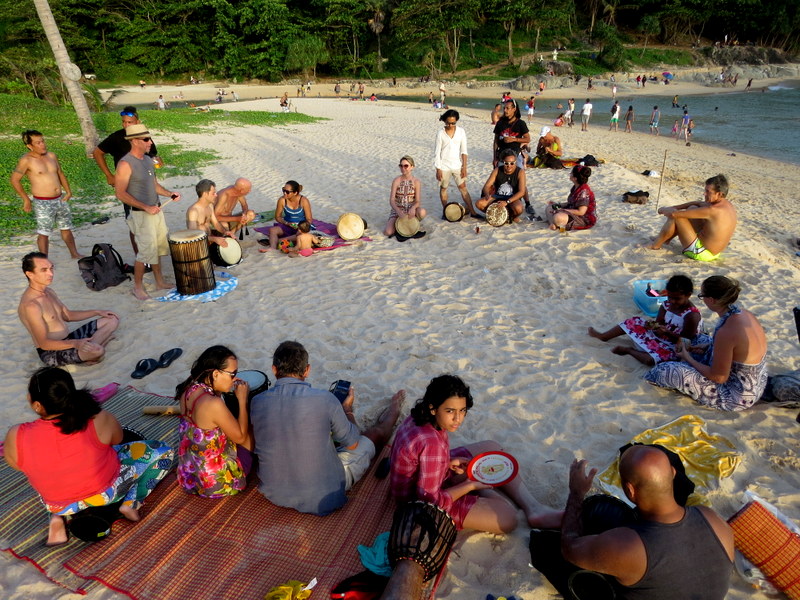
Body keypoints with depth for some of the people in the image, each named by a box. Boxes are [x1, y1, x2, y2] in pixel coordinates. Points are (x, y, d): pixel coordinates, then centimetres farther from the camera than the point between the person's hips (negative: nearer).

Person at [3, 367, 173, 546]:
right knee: (163, 451, 14)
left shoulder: (16, 437, -23)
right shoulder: (100, 421, -28)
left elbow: (17, 464, -1)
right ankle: (130, 504, 1)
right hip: (107, 493, -2)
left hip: (59, 506, 2)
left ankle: (58, 518, 12)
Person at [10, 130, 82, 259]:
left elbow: (60, 174, 19)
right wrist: (26, 199, -6)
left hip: (60, 199, 6)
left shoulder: (51, 156, 7)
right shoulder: (26, 160, -11)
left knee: (66, 228, 16)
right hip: (43, 203, -6)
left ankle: (74, 254, 28)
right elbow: (15, 180, -7)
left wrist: (68, 191, 8)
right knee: (44, 233, 1)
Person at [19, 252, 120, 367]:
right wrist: (75, 343, -39)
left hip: (66, 340, 10)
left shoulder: (48, 292, 7)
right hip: (51, 353, -10)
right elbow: (44, 343, -25)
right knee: (97, 351, -36)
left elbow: (67, 315, 20)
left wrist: (96, 312, 9)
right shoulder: (30, 305, -23)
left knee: (112, 320, 7)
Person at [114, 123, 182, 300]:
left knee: (159, 247, 14)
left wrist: (169, 193, 2)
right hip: (141, 214, -8)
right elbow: (120, 194, -18)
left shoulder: (148, 160, 9)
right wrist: (146, 207, -22)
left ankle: (160, 281, 28)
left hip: (157, 210, 8)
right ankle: (138, 287, 10)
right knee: (146, 251, -5)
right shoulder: (125, 164, -16)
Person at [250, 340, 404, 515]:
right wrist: (347, 409, 12)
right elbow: (352, 444, -5)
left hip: (274, 494, 4)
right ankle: (392, 413, 52)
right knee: (375, 433, 19)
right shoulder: (324, 399, -22)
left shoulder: (256, 402, -12)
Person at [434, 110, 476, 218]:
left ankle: (472, 212, 4)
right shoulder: (440, 133, -5)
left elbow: (464, 151, 0)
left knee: (463, 188, 2)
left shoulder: (461, 131, -1)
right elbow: (437, 153, -4)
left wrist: (464, 166, -4)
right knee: (443, 188, 9)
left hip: (457, 165, 1)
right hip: (444, 166, -1)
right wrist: (438, 169, -8)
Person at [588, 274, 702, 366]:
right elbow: (659, 323, -1)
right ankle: (603, 336, 21)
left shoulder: (692, 315, -23)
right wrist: (652, 326, -24)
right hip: (658, 336, 7)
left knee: (650, 360, -36)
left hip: (673, 348, -7)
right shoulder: (666, 305, -5)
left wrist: (666, 332, -34)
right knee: (634, 322, 4)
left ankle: (628, 350, -4)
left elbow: (685, 341, -21)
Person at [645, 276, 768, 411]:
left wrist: (687, 358, -9)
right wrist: (706, 347, 8)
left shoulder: (726, 332, -33)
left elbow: (718, 377, -22)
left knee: (669, 371, -8)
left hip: (738, 398, -9)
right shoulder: (745, 314, -6)